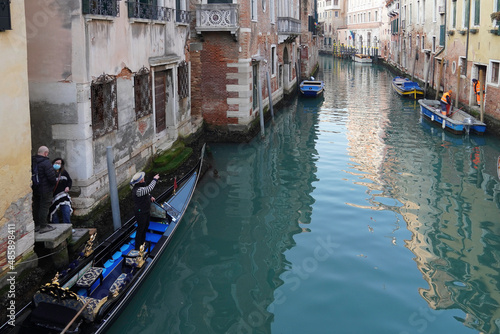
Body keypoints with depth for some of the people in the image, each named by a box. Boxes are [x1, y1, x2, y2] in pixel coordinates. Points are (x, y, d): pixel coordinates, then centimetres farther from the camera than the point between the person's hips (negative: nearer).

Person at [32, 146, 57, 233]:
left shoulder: (32, 161, 6)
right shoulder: (45, 162, -19)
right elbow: (51, 176, -22)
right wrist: (54, 183, -4)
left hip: (35, 189, 8)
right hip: (45, 189, -8)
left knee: (36, 206, 15)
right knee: (44, 207, -1)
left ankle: (36, 225, 24)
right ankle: (43, 226, 2)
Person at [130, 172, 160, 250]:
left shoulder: (140, 186, -1)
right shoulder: (137, 190, -33)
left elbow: (145, 191, 21)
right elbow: (149, 188, -43)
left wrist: (150, 197, 7)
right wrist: (154, 179, -31)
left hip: (146, 211, 10)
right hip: (141, 213, -10)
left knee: (146, 226, 26)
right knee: (140, 229, 3)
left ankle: (142, 242, 46)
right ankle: (137, 247, 18)